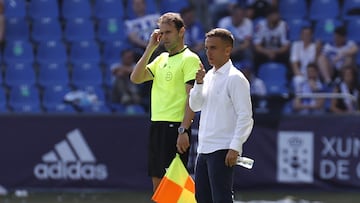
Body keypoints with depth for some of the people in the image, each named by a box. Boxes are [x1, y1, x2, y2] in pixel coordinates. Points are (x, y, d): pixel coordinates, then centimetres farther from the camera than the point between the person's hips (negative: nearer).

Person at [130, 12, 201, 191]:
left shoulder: (189, 59, -8)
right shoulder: (161, 59, 17)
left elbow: (192, 98, -14)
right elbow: (136, 78, 11)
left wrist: (183, 130, -22)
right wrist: (150, 48, 7)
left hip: (175, 127, -8)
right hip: (157, 125, 8)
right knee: (157, 182, 9)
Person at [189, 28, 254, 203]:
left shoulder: (235, 79, -10)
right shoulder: (209, 76, 15)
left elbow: (245, 116, -14)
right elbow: (195, 106, 16)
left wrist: (235, 148, -19)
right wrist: (199, 83, -1)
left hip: (222, 150, -9)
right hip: (204, 149, 9)